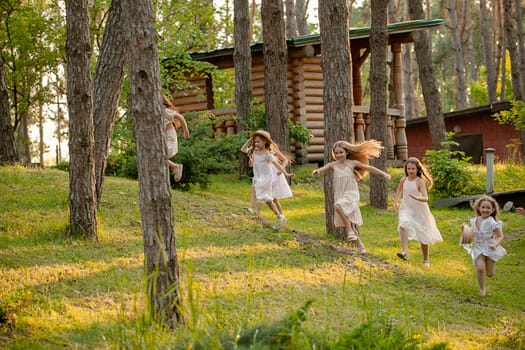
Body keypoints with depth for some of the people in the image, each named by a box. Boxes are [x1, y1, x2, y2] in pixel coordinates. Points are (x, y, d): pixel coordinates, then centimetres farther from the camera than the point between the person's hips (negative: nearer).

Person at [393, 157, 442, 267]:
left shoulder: (420, 181, -14)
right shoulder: (403, 180, 0)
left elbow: (425, 198, -23)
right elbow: (399, 191, 21)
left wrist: (417, 198, -42)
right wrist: (395, 203, 10)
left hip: (419, 211, -2)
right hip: (406, 210, 2)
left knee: (423, 236, 9)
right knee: (403, 225, -30)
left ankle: (426, 260, 28)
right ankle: (405, 252, -40)